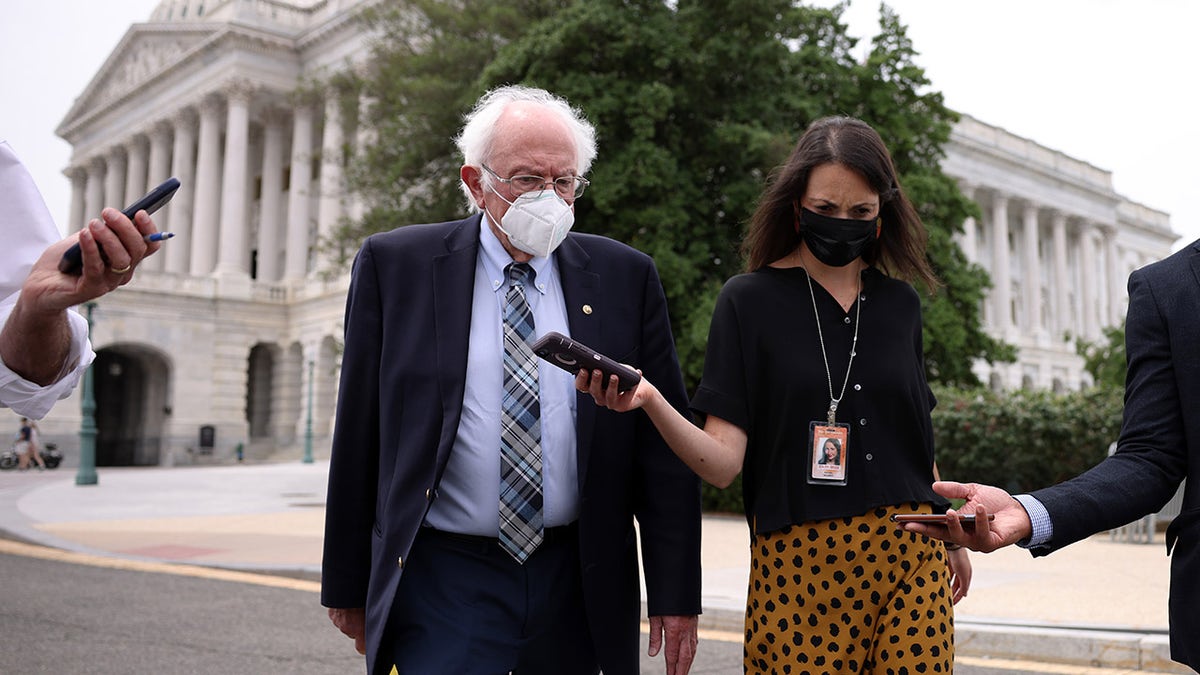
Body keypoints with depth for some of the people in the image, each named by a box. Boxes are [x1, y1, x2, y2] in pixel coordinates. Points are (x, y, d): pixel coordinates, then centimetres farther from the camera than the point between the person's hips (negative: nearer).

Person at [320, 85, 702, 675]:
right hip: (444, 581, -1)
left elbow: (664, 447, 1)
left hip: (578, 582, 2)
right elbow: (359, 436, 2)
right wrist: (347, 583, 4)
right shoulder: (395, 266, -1)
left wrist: (675, 593, -1)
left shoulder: (625, 276, 1)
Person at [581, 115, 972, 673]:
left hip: (910, 561, 4)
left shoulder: (899, 304, 9)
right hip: (799, 565, -3)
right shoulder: (750, 300, -3)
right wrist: (650, 401, -27)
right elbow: (722, 463, -11)